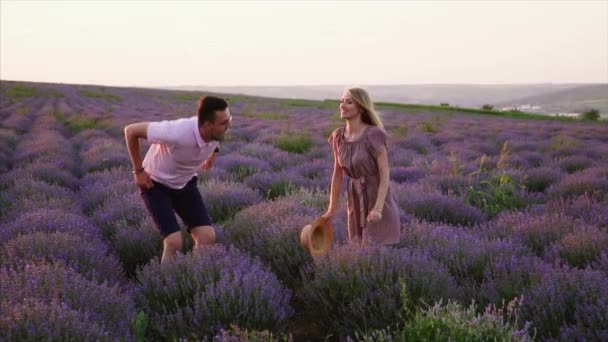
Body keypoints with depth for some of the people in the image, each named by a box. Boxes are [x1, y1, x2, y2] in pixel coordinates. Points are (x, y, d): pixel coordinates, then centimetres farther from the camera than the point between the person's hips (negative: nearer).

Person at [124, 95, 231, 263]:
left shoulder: (217, 132, -22)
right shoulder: (177, 133, -39)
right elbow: (131, 130, -27)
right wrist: (138, 171, -19)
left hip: (185, 183, 5)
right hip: (156, 184, -5)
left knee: (207, 237, -8)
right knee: (174, 242, -20)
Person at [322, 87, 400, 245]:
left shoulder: (373, 135, -17)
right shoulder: (338, 136, 0)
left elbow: (385, 174, -19)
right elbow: (337, 175, 8)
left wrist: (378, 208, -28)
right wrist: (332, 209, 11)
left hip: (377, 198, -6)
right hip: (355, 200, 6)